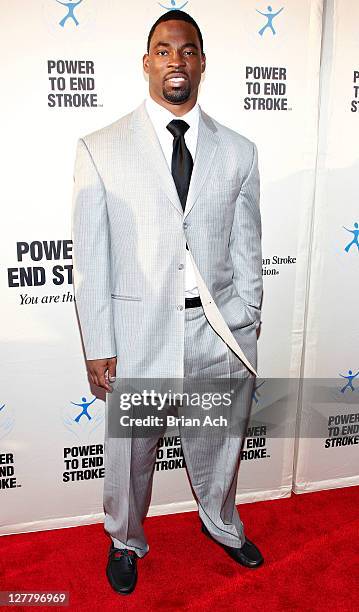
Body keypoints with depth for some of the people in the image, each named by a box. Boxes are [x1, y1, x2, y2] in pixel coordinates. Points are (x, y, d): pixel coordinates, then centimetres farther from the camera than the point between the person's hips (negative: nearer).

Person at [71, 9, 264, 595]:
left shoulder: (239, 151, 4)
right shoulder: (100, 149, -3)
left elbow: (247, 247, 5)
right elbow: (90, 257, -5)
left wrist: (246, 328, 3)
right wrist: (98, 348, -7)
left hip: (219, 330, 3)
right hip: (138, 332, -2)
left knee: (219, 443, 22)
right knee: (129, 452, 16)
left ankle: (223, 525, 54)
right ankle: (126, 542, 48)